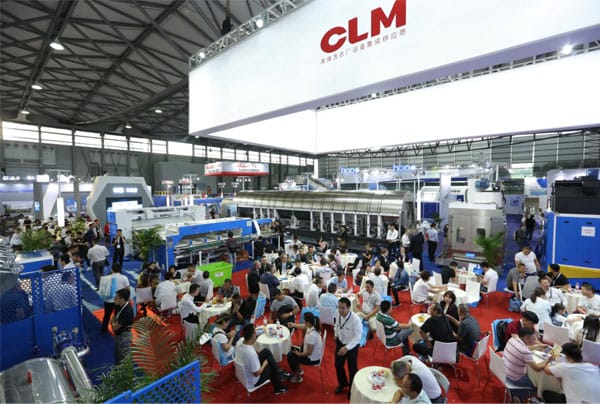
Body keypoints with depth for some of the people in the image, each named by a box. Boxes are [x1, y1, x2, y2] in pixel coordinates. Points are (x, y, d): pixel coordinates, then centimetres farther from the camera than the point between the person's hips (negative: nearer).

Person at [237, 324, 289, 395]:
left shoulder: (240, 345, -16)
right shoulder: (251, 353, -39)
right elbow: (256, 374, -26)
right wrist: (264, 364, -12)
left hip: (243, 374, 7)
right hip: (253, 381, -7)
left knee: (266, 352, 8)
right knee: (272, 367, 12)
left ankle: (279, 375, 24)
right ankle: (278, 388, 36)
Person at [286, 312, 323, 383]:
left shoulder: (311, 335, -36)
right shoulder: (312, 327, -11)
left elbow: (309, 352, -29)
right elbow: (304, 326, 13)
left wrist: (299, 354, -12)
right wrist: (294, 325, 24)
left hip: (312, 359, -8)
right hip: (313, 354, 8)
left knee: (290, 356, 5)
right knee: (293, 349, 21)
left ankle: (297, 377, 22)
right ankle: (299, 370, 35)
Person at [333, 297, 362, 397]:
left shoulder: (356, 320, -34)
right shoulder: (338, 314, -18)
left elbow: (357, 337, -28)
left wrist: (346, 348, -34)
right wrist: (336, 335, 7)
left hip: (352, 346, -5)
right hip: (340, 343, 5)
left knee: (352, 368, 16)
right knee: (338, 365, 20)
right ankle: (342, 383, 50)